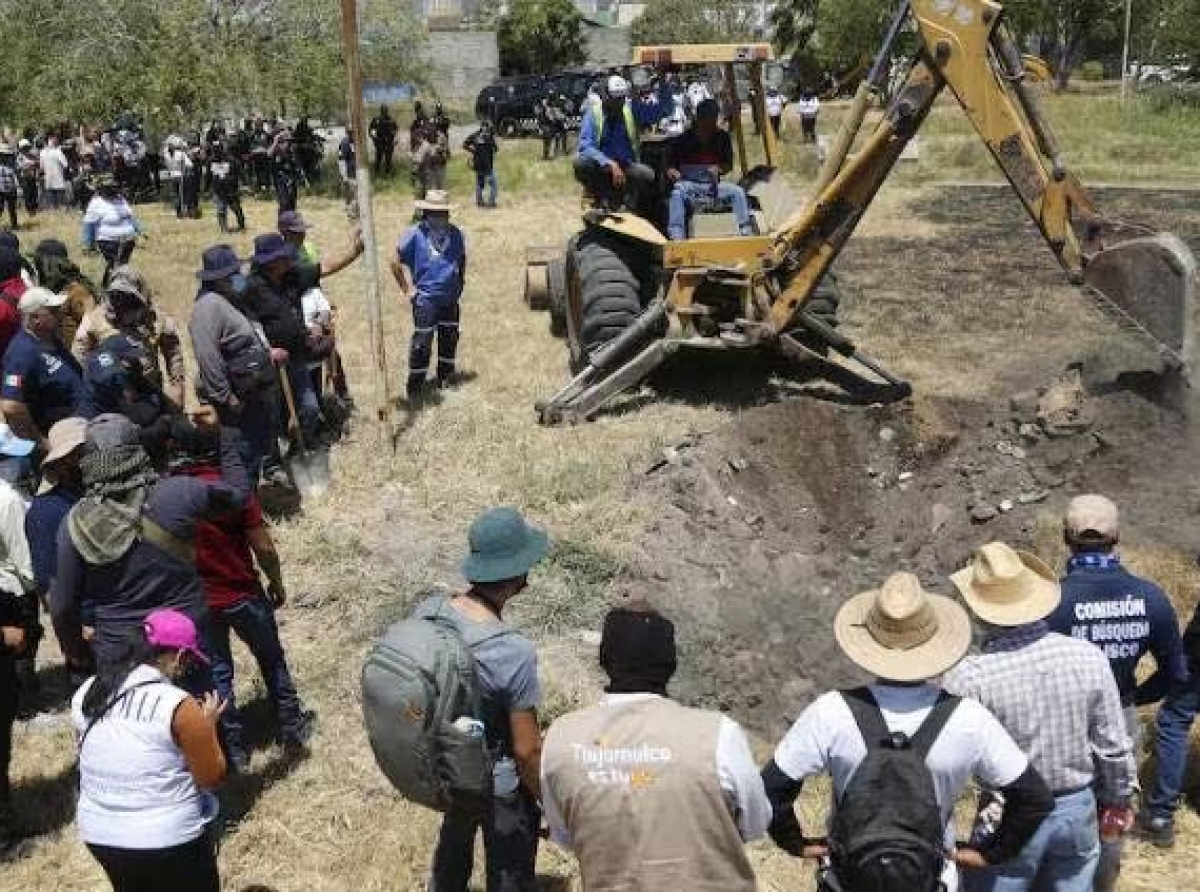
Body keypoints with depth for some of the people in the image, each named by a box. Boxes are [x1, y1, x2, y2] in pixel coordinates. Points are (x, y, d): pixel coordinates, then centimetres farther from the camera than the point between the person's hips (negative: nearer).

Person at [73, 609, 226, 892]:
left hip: (98, 834, 6)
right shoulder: (179, 706, -21)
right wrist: (207, 725, 1)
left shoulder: (85, 694, -3)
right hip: (170, 839, -5)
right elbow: (212, 778, -13)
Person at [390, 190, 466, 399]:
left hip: (450, 298, 5)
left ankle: (446, 375, 32)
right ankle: (415, 385, 3)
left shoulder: (456, 234, 1)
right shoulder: (415, 235, -12)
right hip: (425, 298, -5)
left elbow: (462, 259, 20)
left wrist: (460, 282, 14)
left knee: (449, 337, 15)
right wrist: (407, 289, -4)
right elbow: (396, 262, -5)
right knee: (422, 342, -6)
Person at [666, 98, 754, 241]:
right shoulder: (684, 140, -3)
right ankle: (676, 238, -43)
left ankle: (745, 232, -17)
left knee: (738, 192, -18)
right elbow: (670, 166, 1)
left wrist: (718, 169, -9)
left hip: (713, 185, 3)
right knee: (677, 194, -35)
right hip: (689, 185, -3)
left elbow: (728, 165, 14)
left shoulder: (722, 138, 5)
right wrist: (673, 173, -23)